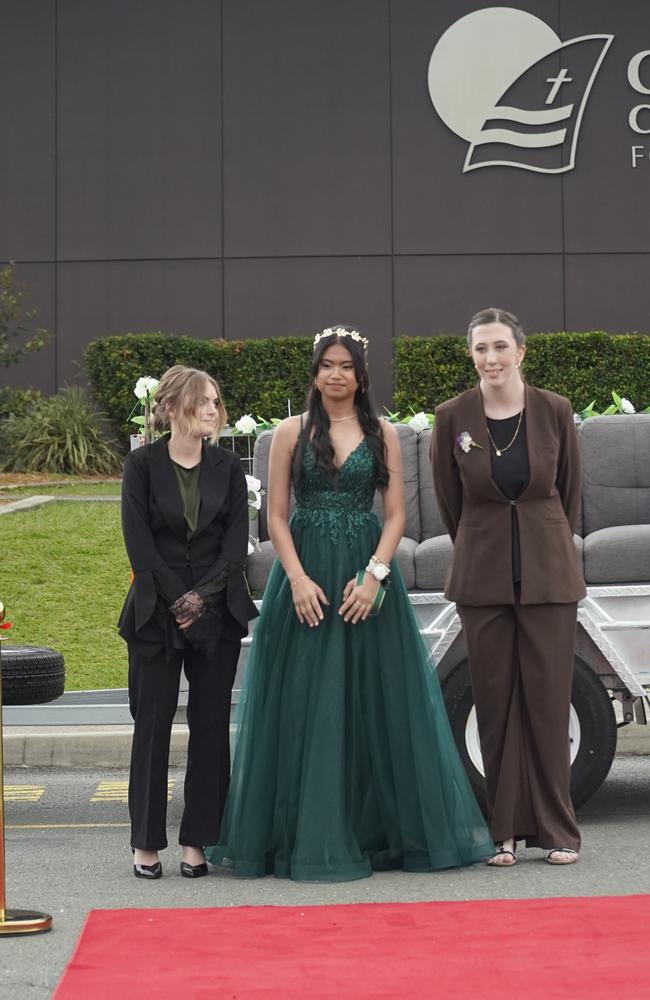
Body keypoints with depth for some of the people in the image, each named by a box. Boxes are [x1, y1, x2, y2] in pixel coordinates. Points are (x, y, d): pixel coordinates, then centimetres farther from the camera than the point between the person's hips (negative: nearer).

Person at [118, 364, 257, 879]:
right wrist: (176, 600, -11)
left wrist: (204, 595, -11)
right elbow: (139, 541, -6)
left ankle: (197, 841, 11)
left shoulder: (228, 466, 6)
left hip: (218, 612, 2)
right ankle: (147, 842, 10)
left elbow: (237, 540, 1)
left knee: (211, 724, 3)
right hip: (156, 614, -2)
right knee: (152, 723, 1)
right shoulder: (142, 464, -1)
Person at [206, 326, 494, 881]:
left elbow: (396, 514, 2)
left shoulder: (383, 434, 7)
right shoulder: (292, 433, 5)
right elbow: (276, 515, 1)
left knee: (375, 700, 2)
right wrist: (298, 578, -11)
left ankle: (378, 830, 12)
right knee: (307, 704, 0)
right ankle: (309, 836, 7)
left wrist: (374, 575, -12)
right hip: (305, 574, -1)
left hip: (366, 574, 1)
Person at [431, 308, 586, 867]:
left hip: (549, 573, 0)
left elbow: (570, 491, 10)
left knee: (549, 699, 1)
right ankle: (506, 831, 13)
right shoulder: (453, 417, -3)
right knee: (496, 701, 4)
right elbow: (450, 499, 9)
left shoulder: (555, 411, -3)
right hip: (484, 576, 1)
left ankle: (557, 830, 13)